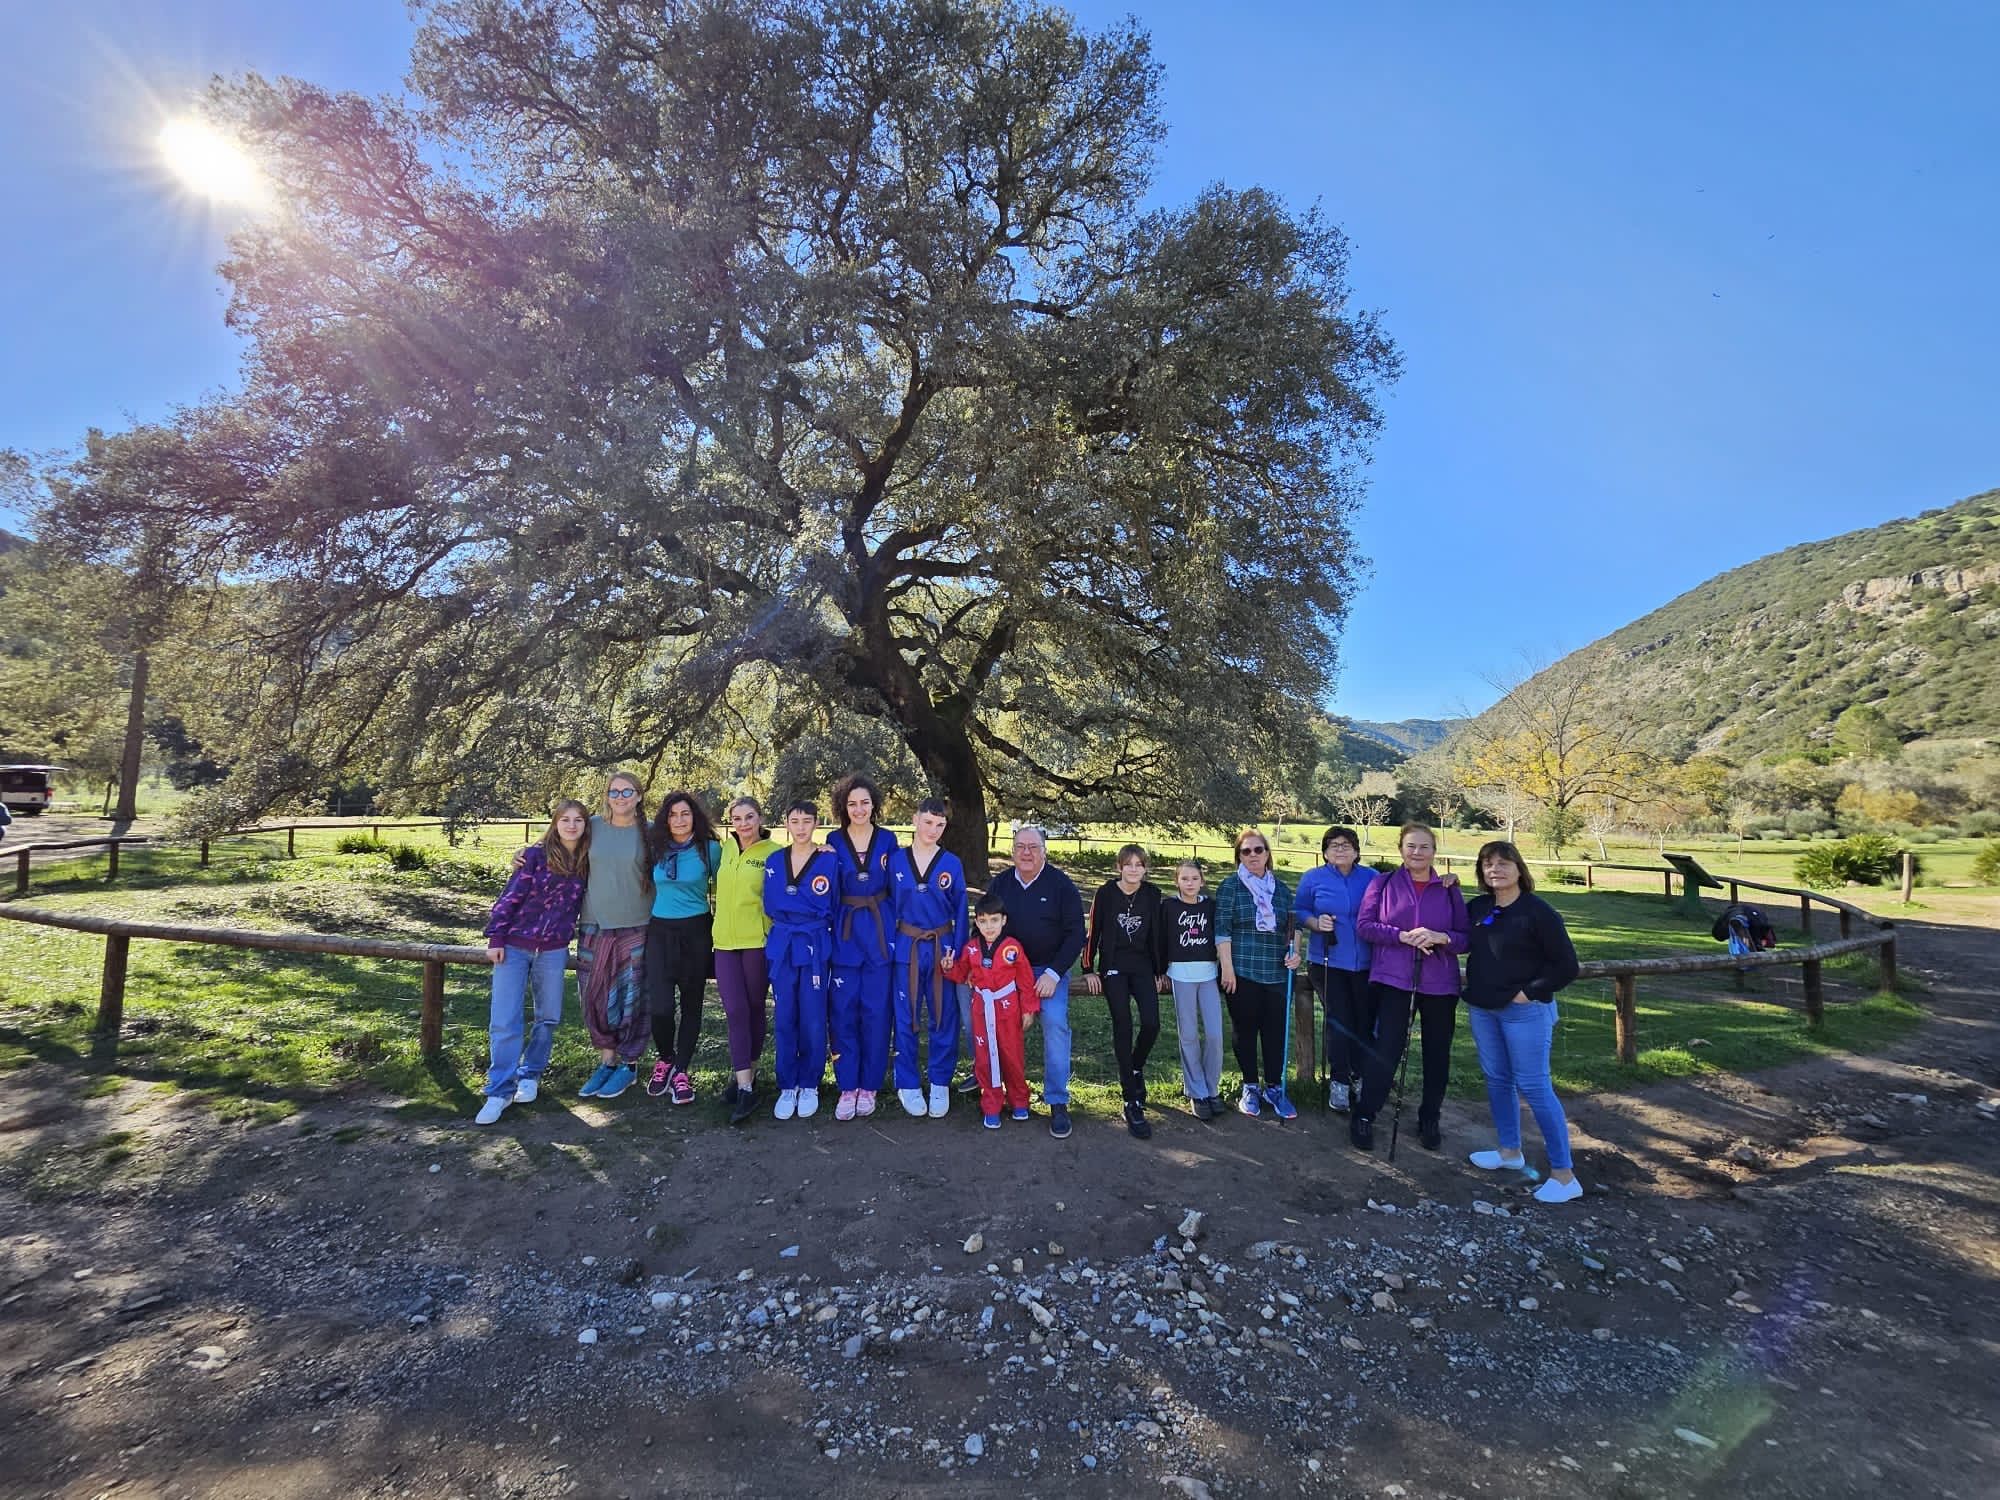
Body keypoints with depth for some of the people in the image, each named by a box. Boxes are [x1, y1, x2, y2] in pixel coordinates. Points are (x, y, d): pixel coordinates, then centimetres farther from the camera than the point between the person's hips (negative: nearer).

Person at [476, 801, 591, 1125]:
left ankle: (530, 1074, 30)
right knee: (504, 1020, -4)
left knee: (548, 1017, 11)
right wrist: (495, 938, -8)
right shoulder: (536, 856, -5)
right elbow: (510, 896, -6)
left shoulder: (586, 863, 3)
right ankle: (500, 1090, 6)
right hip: (514, 946, -3)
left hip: (553, 951, 3)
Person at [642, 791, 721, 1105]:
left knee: (691, 1004, 5)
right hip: (660, 931, 1)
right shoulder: (656, 848, 1)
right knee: (660, 1006, -7)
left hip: (696, 932, -1)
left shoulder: (710, 849, -4)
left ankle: (682, 1071, 18)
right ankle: (665, 1059, 21)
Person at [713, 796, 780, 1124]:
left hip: (759, 941, -3)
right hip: (725, 941, 3)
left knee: (754, 1010, 8)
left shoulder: (774, 853, -5)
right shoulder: (725, 849, 8)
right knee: (735, 1011, -3)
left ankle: (745, 1073, 27)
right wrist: (720, 915, 17)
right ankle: (745, 1087, 0)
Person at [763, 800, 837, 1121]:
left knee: (813, 1020, 3)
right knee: (784, 1019, 7)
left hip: (815, 947, -2)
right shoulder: (774, 861, 6)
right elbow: (770, 906, 7)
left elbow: (836, 910, 1)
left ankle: (809, 1086, 18)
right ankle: (787, 1087, 19)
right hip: (782, 946, 3)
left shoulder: (829, 862, -4)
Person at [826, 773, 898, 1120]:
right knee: (844, 1011, 1)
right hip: (845, 933, 0)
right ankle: (847, 1088, 13)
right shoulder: (833, 841, 4)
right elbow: (828, 893, 6)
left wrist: (894, 932, 1)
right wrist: (827, 862, -10)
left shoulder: (888, 839, 3)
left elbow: (896, 890, 7)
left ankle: (869, 1086, 16)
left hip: (879, 932, 0)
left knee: (876, 1012, 3)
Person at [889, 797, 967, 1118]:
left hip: (941, 947, 0)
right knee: (906, 1017, 7)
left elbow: (960, 910, 2)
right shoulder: (896, 860, 0)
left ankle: (940, 1083, 21)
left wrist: (956, 949, -7)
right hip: (906, 947, 0)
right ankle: (908, 1085, 20)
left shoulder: (952, 864, 0)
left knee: (943, 1016, 6)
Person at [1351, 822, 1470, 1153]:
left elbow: (1467, 937, 4)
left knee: (1437, 1052, 11)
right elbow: (1364, 925, -4)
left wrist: (1442, 938, -17)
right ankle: (1363, 1117, 8)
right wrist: (1403, 936, -17)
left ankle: (1430, 1120, 29)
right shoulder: (1383, 884, 2)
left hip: (1439, 983, 3)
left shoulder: (1449, 890, 6)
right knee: (1386, 1048, -6)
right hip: (1392, 978, -2)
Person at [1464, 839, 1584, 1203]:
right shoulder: (1477, 907, 5)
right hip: (1481, 1010, 7)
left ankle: (1564, 1175, 5)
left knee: (1533, 1086, -5)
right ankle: (1510, 1151, 31)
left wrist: (1530, 993, -14)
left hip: (1525, 1012, -6)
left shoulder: (1538, 911, -12)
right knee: (1496, 1079, 15)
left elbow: (1567, 965, -10)